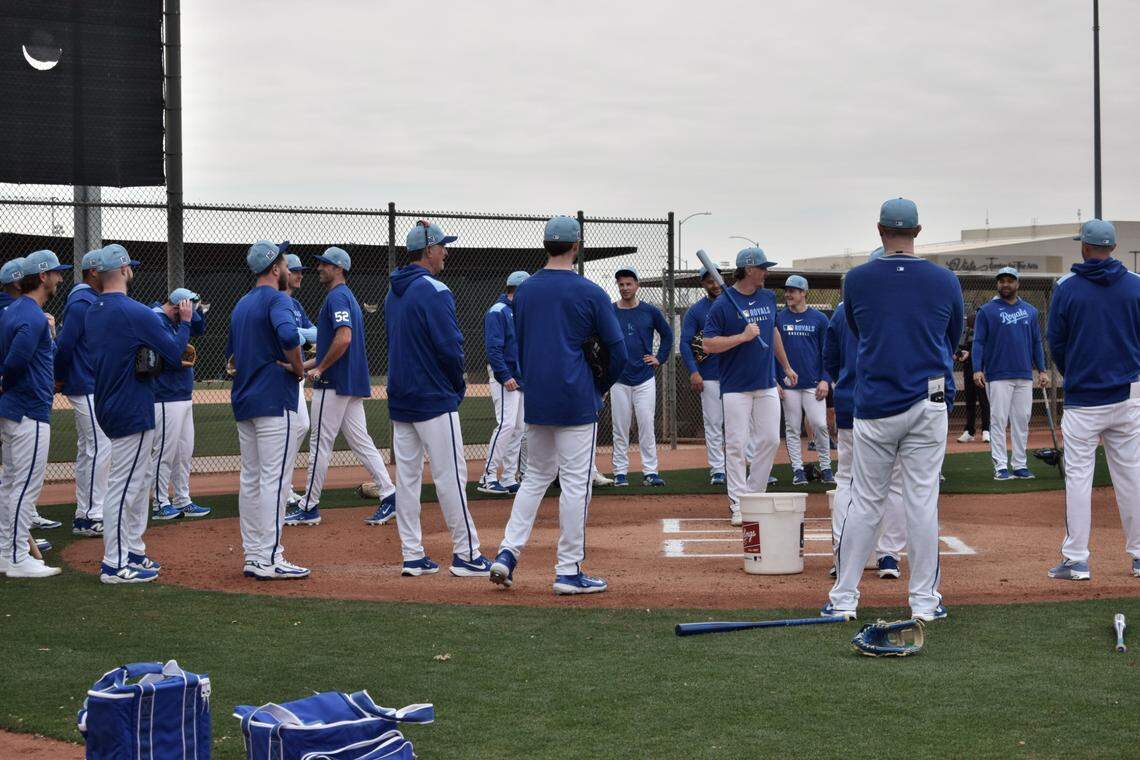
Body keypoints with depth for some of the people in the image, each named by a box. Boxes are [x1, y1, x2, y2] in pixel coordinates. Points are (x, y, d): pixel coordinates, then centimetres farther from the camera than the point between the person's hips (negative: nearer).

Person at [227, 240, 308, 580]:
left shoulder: (241, 305, 17)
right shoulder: (277, 300, -10)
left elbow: (231, 353, 22)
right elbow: (288, 335, -30)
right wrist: (298, 368, -15)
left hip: (244, 401, 9)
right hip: (274, 400, -9)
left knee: (250, 479, 11)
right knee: (274, 479, -7)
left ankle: (252, 555, 15)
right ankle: (268, 559, -8)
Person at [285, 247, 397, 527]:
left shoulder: (337, 297, -12)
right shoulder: (347, 297, 21)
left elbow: (343, 338, -26)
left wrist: (320, 368, -17)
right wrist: (305, 365, 23)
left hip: (334, 383, -10)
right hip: (353, 383, 10)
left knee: (320, 444, -3)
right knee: (360, 441, 8)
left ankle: (309, 507, 3)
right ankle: (390, 496, 2)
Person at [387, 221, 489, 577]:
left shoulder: (393, 294, 14)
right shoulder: (434, 291, -13)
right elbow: (450, 345, -19)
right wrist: (459, 384, -1)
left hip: (400, 398, 8)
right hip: (434, 400, -8)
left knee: (407, 475, 7)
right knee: (449, 475, -4)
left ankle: (412, 556, 10)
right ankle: (466, 554, 0)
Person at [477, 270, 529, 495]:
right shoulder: (498, 312, -10)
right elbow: (493, 348, -18)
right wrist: (505, 377, -22)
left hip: (519, 378, 9)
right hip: (504, 377, -9)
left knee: (518, 428, 8)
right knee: (506, 424, -17)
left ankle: (508, 479, 13)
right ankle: (488, 478, -13)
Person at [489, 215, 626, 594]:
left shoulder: (524, 291, 6)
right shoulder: (590, 293, -7)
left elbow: (517, 346, 14)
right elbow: (618, 351, -5)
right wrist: (600, 387, 10)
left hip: (535, 402, 5)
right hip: (576, 402, -5)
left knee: (535, 477, 18)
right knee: (575, 483, 0)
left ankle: (508, 552, 7)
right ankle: (569, 571, 3)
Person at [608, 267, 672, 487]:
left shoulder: (650, 311, 3)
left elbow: (667, 334, 15)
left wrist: (660, 358, 7)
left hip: (645, 379, 0)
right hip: (618, 380, 0)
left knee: (646, 427, -2)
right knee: (620, 429, 3)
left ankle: (650, 472, 1)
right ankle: (620, 473, 8)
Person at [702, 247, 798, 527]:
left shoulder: (768, 298, 10)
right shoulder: (723, 304, -10)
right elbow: (709, 344, -13)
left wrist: (787, 367, 27)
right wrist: (743, 336, -22)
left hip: (767, 384, 6)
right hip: (736, 386, -6)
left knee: (770, 440, 4)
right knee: (737, 444, -4)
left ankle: (755, 494, 18)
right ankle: (738, 504, 1)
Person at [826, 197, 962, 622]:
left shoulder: (856, 280, -2)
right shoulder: (945, 281, 0)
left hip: (875, 407, 0)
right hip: (929, 404, 0)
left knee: (865, 503, 6)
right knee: (922, 502, 4)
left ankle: (844, 598, 9)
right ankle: (924, 601, 8)